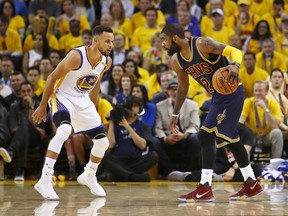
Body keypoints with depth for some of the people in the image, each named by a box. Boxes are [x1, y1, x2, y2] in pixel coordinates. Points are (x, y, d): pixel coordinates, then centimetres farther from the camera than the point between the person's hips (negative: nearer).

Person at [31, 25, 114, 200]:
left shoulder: (106, 62, -6)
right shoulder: (76, 56, -26)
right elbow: (52, 78, -17)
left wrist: (92, 109, 19)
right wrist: (42, 107, -14)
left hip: (82, 101, 7)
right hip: (62, 97, -7)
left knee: (103, 142, 5)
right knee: (64, 130, -35)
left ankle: (89, 176, 34)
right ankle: (45, 180, -34)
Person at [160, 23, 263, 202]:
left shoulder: (203, 44, -20)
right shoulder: (177, 61, 3)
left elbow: (235, 51, -22)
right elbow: (183, 88, 18)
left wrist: (235, 66, -43)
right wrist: (175, 114, 22)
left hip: (232, 92, -9)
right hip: (218, 96, 9)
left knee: (206, 135, -16)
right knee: (231, 139, 17)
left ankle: (205, 188, -16)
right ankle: (252, 184, 30)